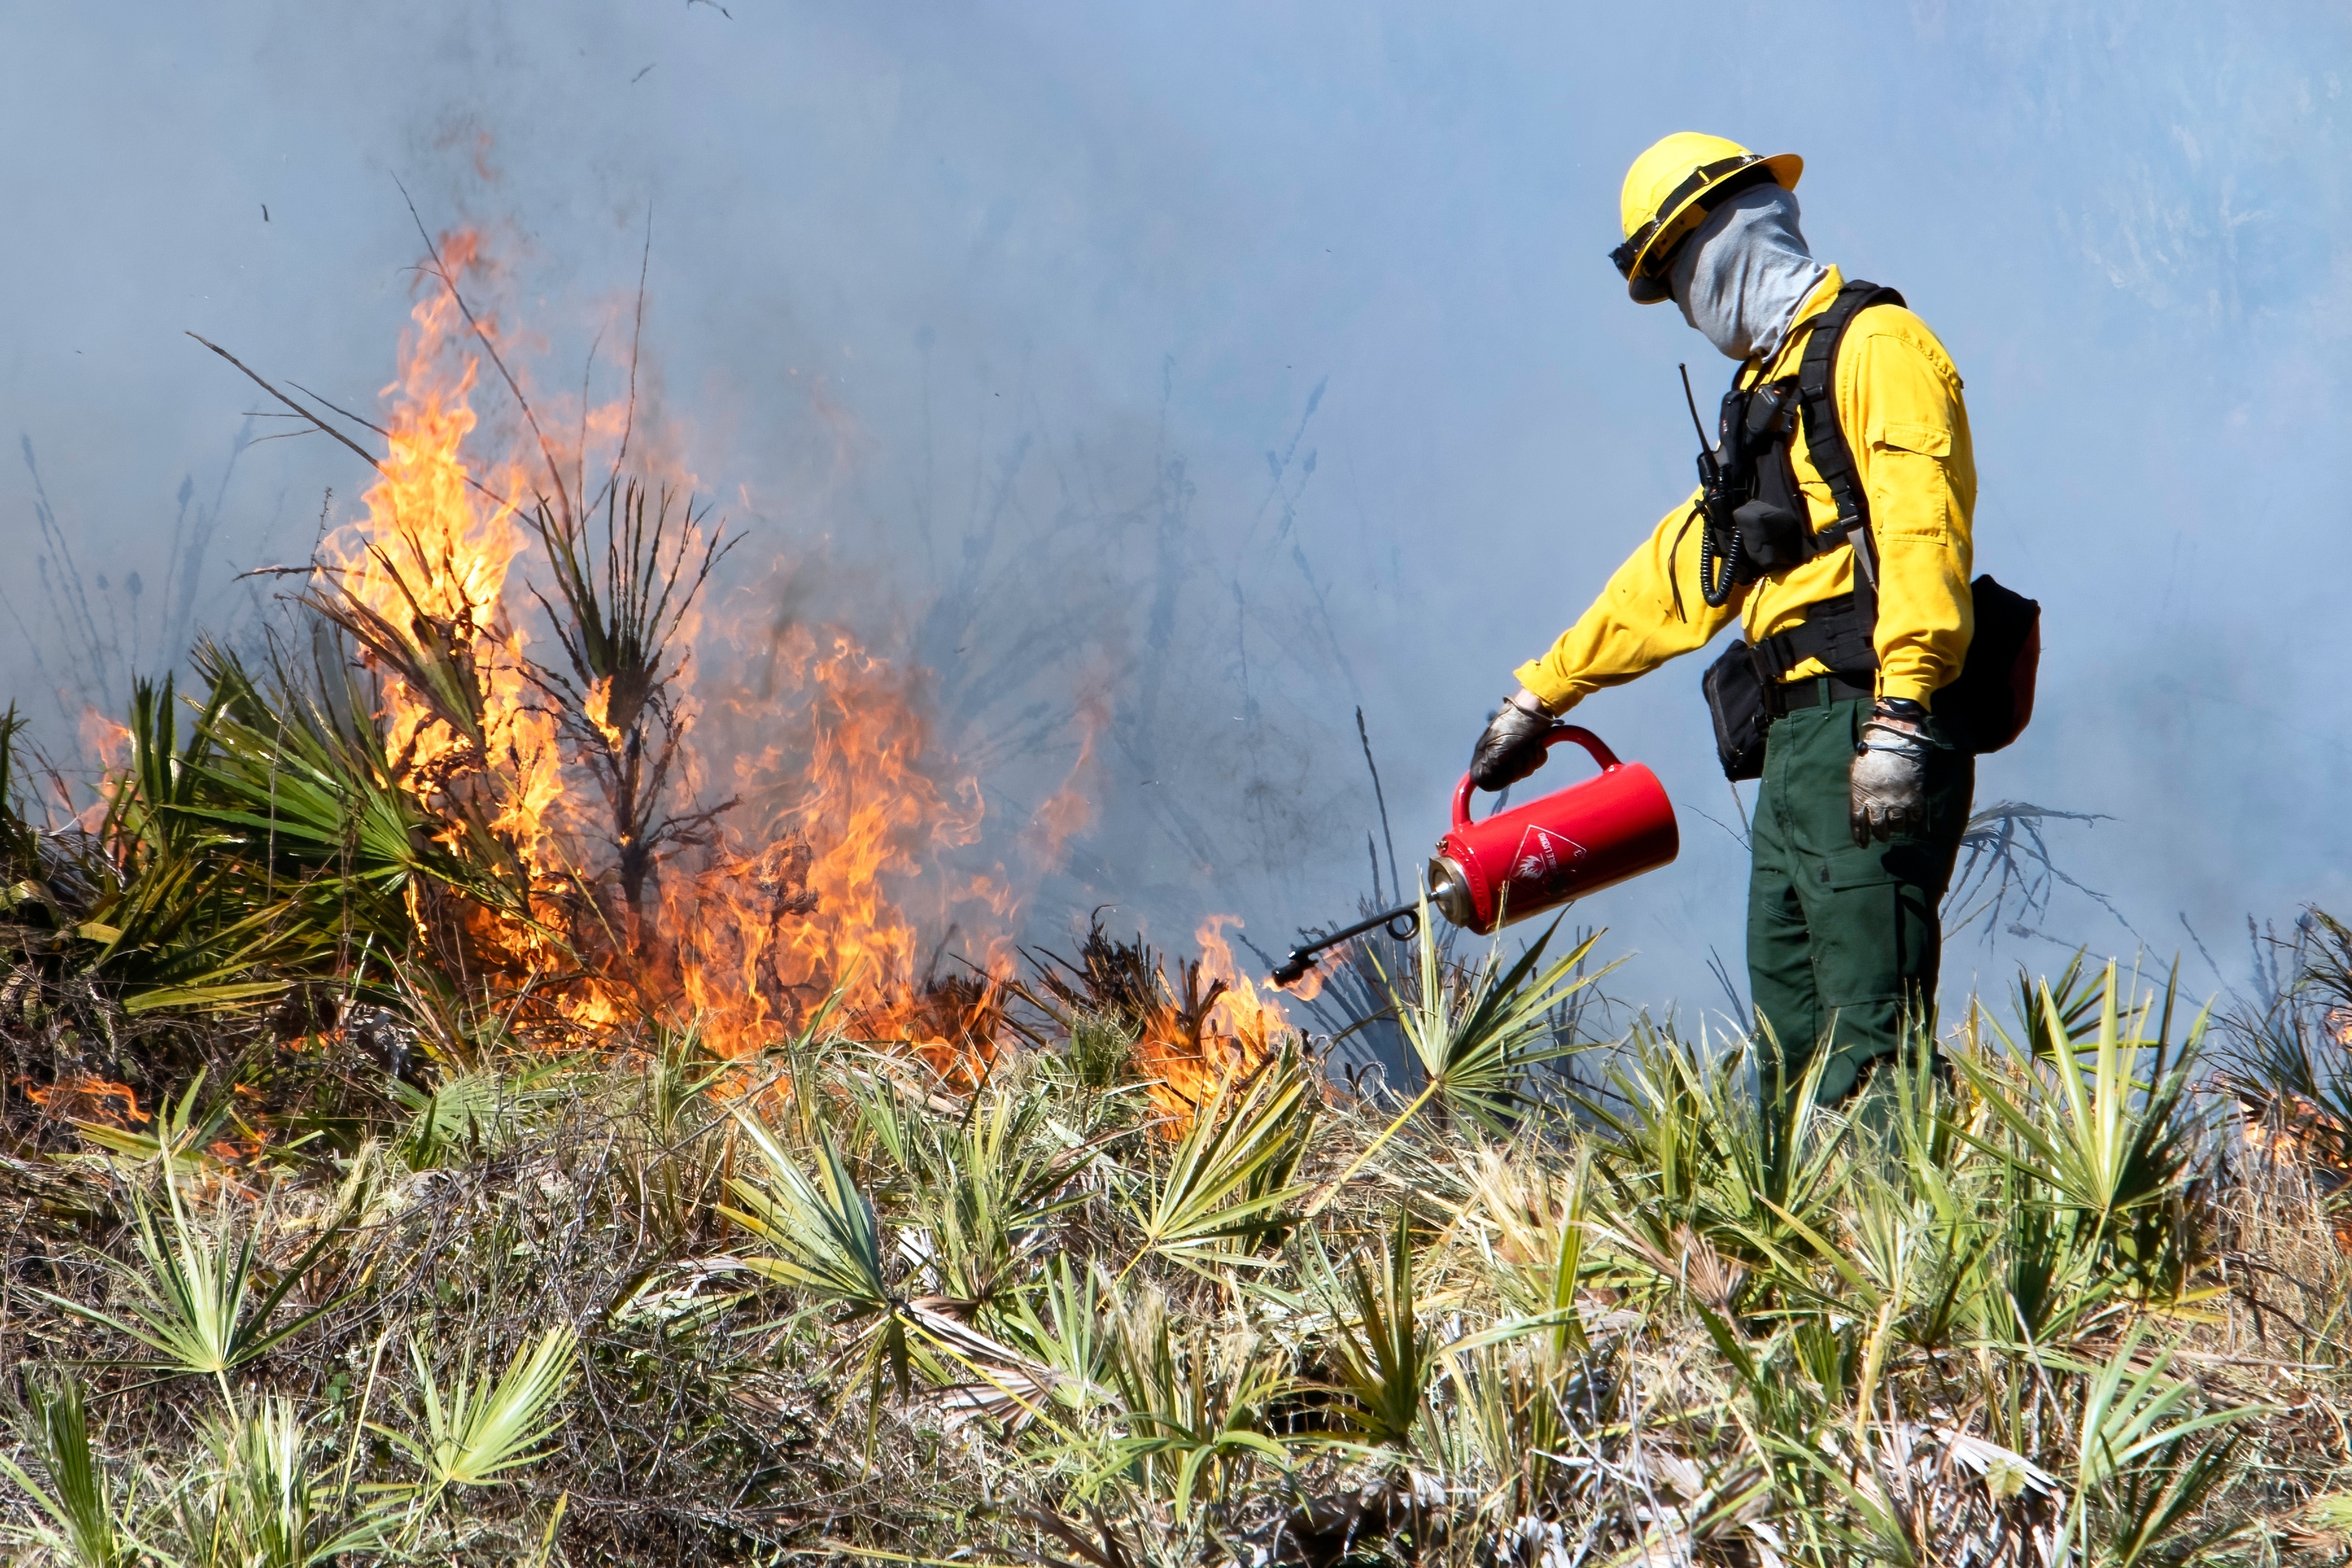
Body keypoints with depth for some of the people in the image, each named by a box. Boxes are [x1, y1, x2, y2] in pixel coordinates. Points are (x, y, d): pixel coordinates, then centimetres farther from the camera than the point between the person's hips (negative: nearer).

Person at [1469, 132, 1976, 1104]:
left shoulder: (1873, 347, -5)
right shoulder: (1765, 387, 26)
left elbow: (1922, 535, -18)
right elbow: (1682, 569, 34)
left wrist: (1901, 715, -28)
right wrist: (1544, 690, 38)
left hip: (1864, 732, -10)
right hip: (1796, 744, 10)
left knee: (1872, 1042, -15)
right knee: (1792, 1046, 5)